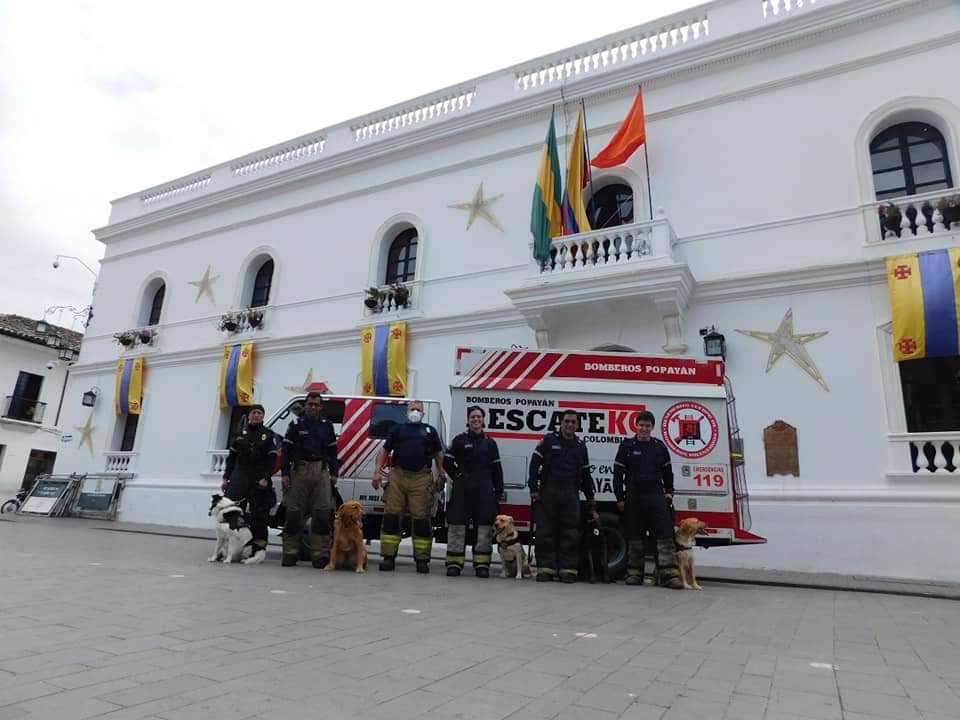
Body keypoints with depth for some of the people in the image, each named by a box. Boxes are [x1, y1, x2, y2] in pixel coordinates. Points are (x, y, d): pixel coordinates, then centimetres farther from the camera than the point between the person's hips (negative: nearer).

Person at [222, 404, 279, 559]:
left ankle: (259, 546, 9)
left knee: (259, 514, 0)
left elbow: (272, 459, -3)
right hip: (239, 477, 3)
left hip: (259, 480, -2)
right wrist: (226, 477, 7)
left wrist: (265, 478, -14)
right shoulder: (241, 433, 11)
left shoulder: (269, 435, 2)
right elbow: (231, 457, 13)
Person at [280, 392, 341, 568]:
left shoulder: (327, 425, 12)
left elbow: (332, 451, 14)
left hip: (321, 471, 1)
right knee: (294, 512, 1)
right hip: (299, 470, -1)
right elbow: (287, 450, 4)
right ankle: (290, 553, 11)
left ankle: (320, 554, 1)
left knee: (322, 513, -4)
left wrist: (334, 473, 7)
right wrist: (285, 474, -4)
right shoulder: (296, 424, 6)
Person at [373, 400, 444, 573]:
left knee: (421, 518, -2)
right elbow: (384, 451, 13)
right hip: (397, 476, 1)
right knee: (391, 515, -1)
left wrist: (440, 476, 7)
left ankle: (422, 559, 6)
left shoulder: (430, 430, 18)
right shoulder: (397, 429, 17)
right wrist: (377, 472, 1)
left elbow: (438, 454, 17)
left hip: (421, 479, 0)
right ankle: (388, 557, 7)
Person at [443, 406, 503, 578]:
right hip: (462, 489, -2)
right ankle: (454, 563, 7)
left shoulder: (490, 443, 11)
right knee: (457, 524, -1)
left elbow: (496, 468, 10)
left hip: (484, 489, 2)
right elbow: (447, 462, 5)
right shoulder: (460, 440, 5)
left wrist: (499, 490, 5)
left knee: (484, 525, 0)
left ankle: (482, 564, 8)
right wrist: (458, 476, -1)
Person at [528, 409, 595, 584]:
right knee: (545, 532, -1)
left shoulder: (580, 446, 14)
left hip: (570, 494, 3)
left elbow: (586, 476, 18)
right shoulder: (549, 440, 4)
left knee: (571, 533, 1)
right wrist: (533, 489, -9)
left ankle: (568, 570, 7)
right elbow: (535, 463, -1)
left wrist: (591, 502, 14)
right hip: (547, 492, -3)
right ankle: (545, 569, 5)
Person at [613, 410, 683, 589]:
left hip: (657, 497, 2)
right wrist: (620, 498, -2)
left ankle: (669, 574, -6)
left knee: (665, 536, -7)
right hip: (633, 497, -1)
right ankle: (634, 573, 12)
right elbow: (618, 473, 2)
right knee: (634, 537, 3)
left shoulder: (660, 446, 12)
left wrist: (669, 492, 9)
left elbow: (667, 472, 20)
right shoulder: (627, 446, 4)